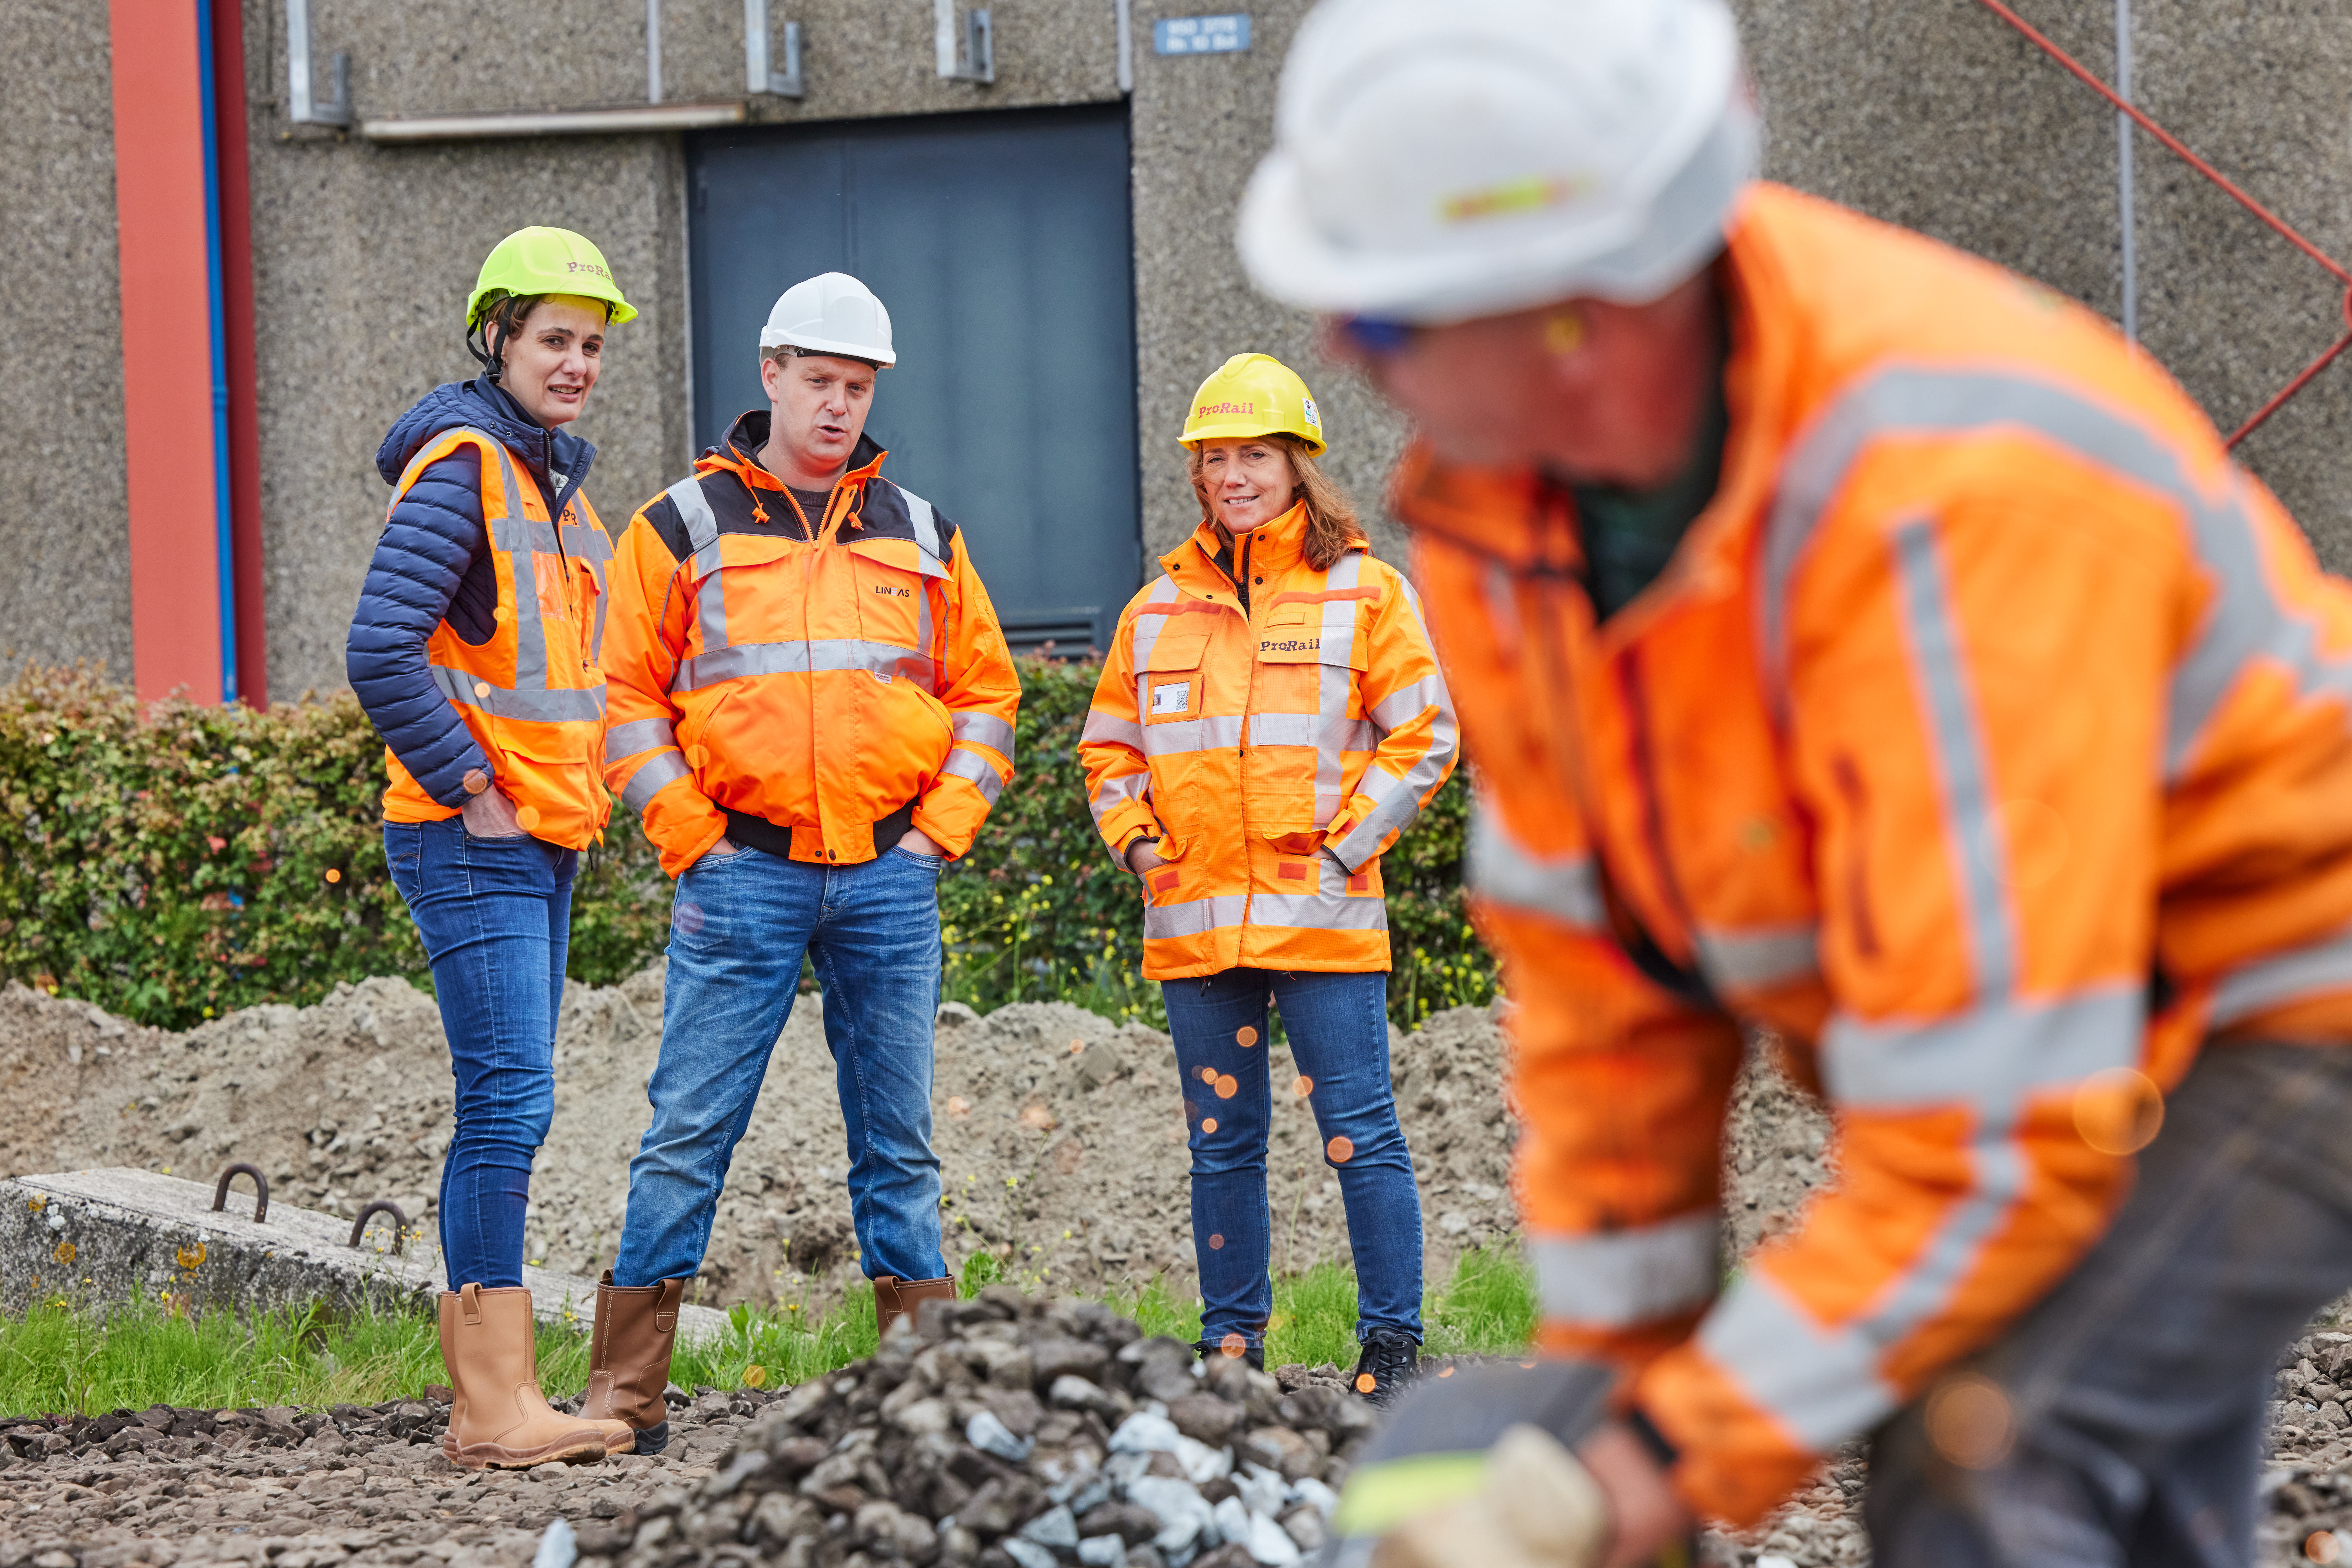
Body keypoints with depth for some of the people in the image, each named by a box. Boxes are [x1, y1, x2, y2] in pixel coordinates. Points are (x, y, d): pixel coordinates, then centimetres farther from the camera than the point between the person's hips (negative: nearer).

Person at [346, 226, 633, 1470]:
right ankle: (500, 1402, -14)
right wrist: (471, 791, -17)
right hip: (472, 845, -9)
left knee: (502, 1110, 10)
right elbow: (382, 651, -21)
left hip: (541, 841, 9)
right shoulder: (461, 467, -11)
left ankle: (478, 1395, 14)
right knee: (509, 1101, -14)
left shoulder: (553, 477, 17)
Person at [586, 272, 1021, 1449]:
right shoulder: (682, 529, 4)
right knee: (690, 1130, -5)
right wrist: (694, 841, -6)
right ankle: (625, 1389, -2)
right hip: (744, 872, -3)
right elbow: (627, 696, 2)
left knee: (897, 1136, 7)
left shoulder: (920, 538, 13)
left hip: (889, 872, 3)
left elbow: (985, 690, 17)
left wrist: (940, 827, 4)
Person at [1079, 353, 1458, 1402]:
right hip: (1194, 917, 4)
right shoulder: (1159, 606, 14)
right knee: (1222, 1138, 9)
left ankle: (1393, 1342, 1)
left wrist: (1348, 843, -8)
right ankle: (1232, 1343, 16)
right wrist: (1136, 837, 4)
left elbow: (1421, 737, 1)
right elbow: (1110, 746, 21)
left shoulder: (1364, 591, 3)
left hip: (1323, 914, -4)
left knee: (1359, 1130, -5)